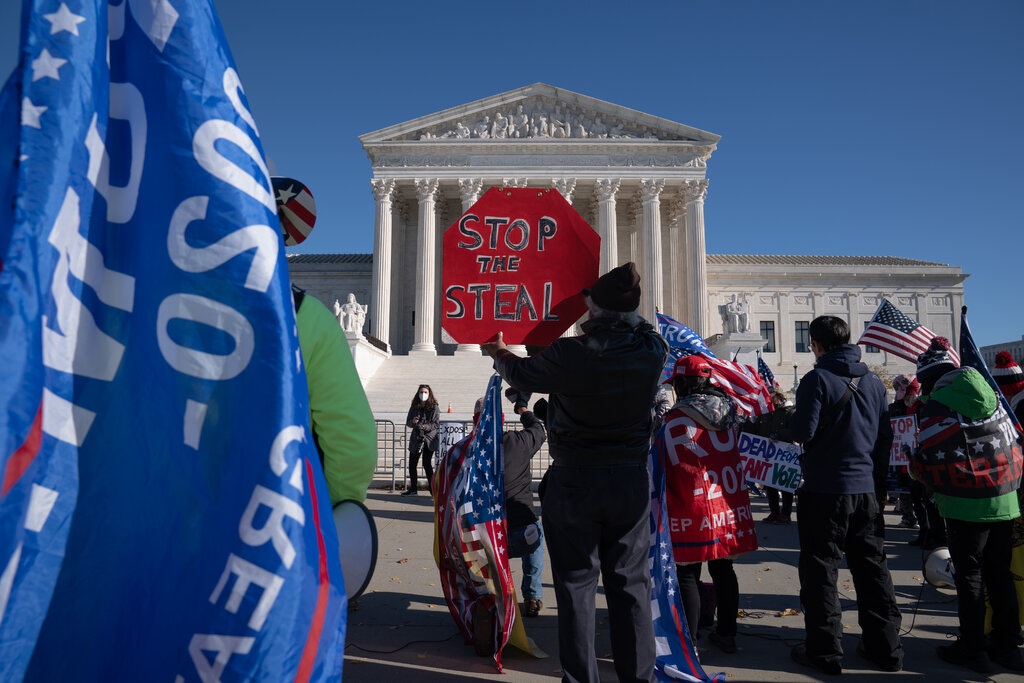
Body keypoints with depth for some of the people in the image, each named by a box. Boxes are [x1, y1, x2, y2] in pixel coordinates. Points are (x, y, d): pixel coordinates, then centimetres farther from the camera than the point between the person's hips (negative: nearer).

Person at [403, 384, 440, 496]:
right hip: (416, 439, 5)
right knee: (412, 464, 8)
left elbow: (436, 424, -7)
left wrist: (425, 427, -21)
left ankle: (432, 488, 5)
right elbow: (408, 422, 11)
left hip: (429, 438, -5)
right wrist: (413, 422, -11)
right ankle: (413, 489, 23)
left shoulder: (434, 408, -3)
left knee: (427, 464, -8)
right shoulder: (414, 407, 8)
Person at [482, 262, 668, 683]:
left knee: (576, 584, 9)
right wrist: (622, 308, 31)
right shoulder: (654, 351, -8)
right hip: (632, 479, 3)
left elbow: (522, 375, 1)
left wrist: (498, 353, 22)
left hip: (574, 480, -3)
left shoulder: (569, 354, -18)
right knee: (631, 584, 13)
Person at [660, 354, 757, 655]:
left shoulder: (676, 418, -13)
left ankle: (688, 642, 10)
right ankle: (726, 633, 29)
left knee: (687, 574, 4)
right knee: (723, 569, 17)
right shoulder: (730, 410, 5)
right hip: (730, 507, 6)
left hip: (693, 512, -6)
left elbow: (670, 465, -10)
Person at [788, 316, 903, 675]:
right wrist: (877, 476, 20)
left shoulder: (817, 379, -12)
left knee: (820, 570, 3)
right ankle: (885, 647, 24)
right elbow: (886, 436, 12)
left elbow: (803, 432, -17)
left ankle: (824, 651, 10)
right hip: (865, 489, 6)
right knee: (872, 567, 15)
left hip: (824, 490, -6)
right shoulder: (873, 381, 7)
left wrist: (790, 419, 4)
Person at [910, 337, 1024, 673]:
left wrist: (914, 465, 7)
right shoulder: (990, 396, 8)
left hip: (967, 504, -6)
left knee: (969, 576, 4)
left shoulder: (936, 406, -14)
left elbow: (927, 462, -14)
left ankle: (972, 648, 11)